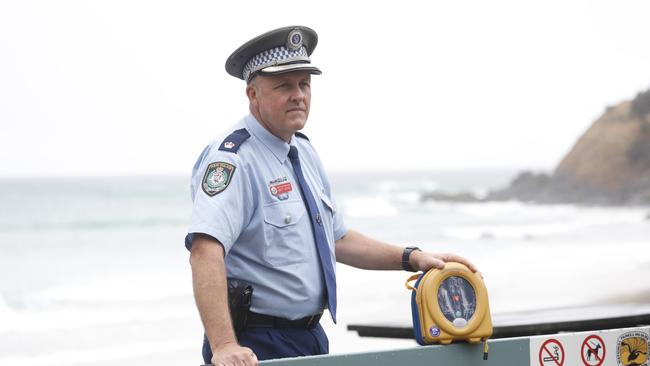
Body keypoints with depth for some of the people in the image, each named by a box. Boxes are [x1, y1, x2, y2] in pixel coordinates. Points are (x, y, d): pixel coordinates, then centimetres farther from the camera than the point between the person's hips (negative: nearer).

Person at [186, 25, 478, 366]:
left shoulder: (305, 152, 10)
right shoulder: (234, 158, -18)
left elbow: (337, 238, 21)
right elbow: (206, 249, -32)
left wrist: (412, 258, 10)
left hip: (311, 337, 8)